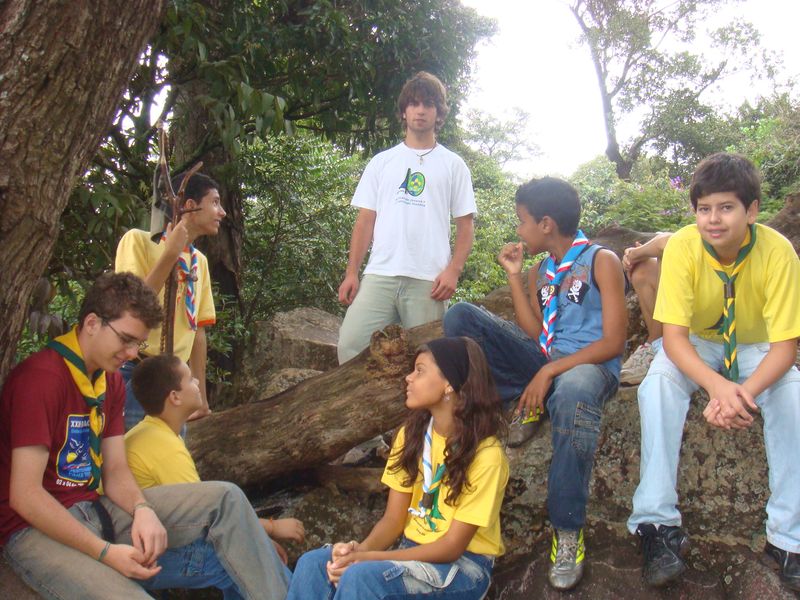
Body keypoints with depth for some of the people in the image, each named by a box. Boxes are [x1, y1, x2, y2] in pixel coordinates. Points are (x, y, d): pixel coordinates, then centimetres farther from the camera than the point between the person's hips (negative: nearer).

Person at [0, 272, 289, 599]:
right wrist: (105, 552, -23)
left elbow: (116, 470, 8)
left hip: (95, 510, 8)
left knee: (225, 498, -6)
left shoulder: (111, 382, 9)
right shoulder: (41, 377, -18)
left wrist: (143, 509, -15)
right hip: (39, 530, -8)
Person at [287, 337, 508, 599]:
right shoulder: (411, 434, 2)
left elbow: (453, 546, -18)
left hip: (464, 565, -6)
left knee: (362, 576, -32)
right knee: (313, 564, -19)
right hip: (414, 553, 6)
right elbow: (393, 519, 1)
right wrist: (360, 549, -21)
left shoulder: (485, 454, -18)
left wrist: (371, 558, -25)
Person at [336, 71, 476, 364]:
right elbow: (365, 220, 14)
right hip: (379, 274, 2)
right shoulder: (382, 162, 17)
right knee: (351, 345, -12)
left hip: (428, 280, -1)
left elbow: (465, 224, 8)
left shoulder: (453, 165, 12)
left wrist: (454, 270, -7)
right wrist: (351, 272, 5)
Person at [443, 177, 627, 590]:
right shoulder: (539, 273, 18)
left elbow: (614, 342, -11)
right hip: (543, 359, 6)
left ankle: (567, 530, -33)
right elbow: (534, 333, 6)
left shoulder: (601, 261, -2)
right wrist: (513, 276, 6)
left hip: (589, 365, -6)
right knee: (460, 317, -8)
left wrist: (549, 371, -21)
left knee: (574, 393, -45)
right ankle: (526, 405, -8)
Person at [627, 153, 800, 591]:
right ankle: (657, 523, -26)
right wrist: (719, 387, -45)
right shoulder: (682, 247, -24)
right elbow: (673, 335, -27)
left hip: (756, 347, 0)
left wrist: (745, 392, -43)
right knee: (657, 386, -31)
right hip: (696, 345, 0)